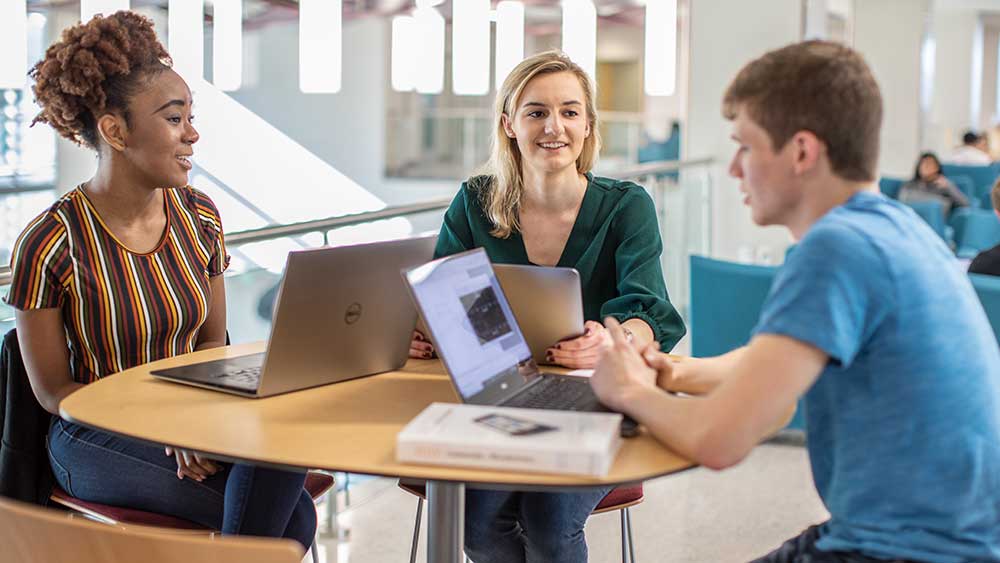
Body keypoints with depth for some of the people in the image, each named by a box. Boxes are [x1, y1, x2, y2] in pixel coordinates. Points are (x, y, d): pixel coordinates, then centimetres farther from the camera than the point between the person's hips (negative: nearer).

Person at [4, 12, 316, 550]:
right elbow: (53, 391, -9)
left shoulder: (198, 217, 0)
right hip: (96, 438, -4)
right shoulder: (49, 246, -16)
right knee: (287, 514, -24)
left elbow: (212, 346, 9)